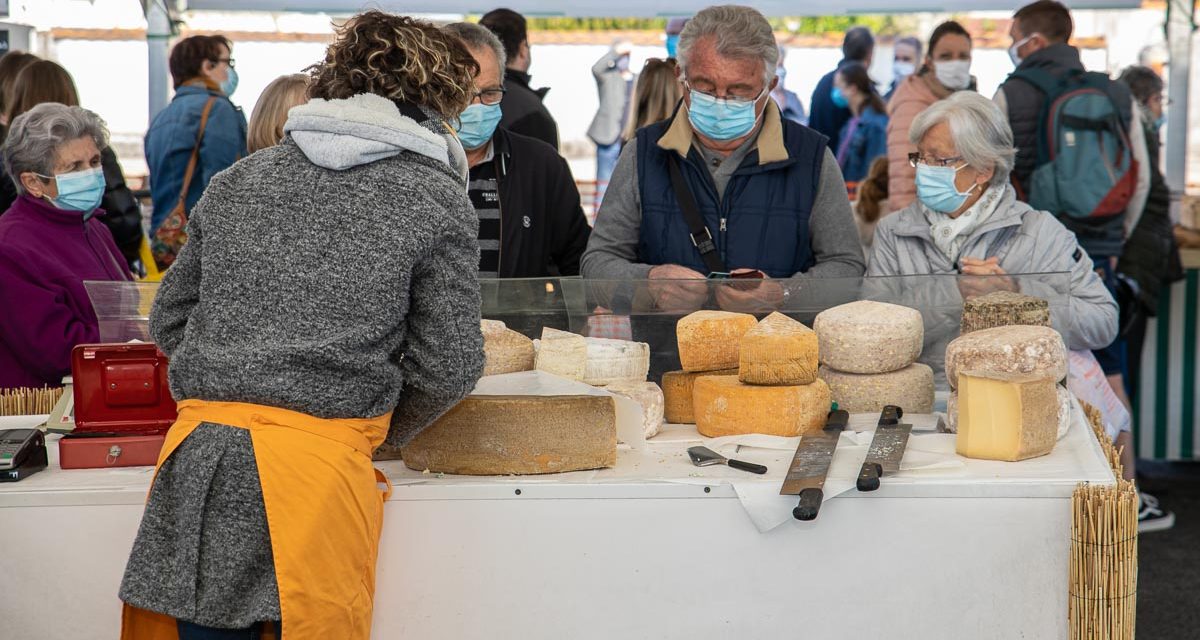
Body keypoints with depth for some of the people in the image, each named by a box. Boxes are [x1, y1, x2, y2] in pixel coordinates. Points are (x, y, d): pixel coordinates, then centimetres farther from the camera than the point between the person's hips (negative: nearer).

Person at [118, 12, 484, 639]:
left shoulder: (239, 180, 15)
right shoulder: (437, 197, 3)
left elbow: (169, 320, 19)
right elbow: (447, 368, 3)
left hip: (197, 459, 4)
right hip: (320, 461, -4)